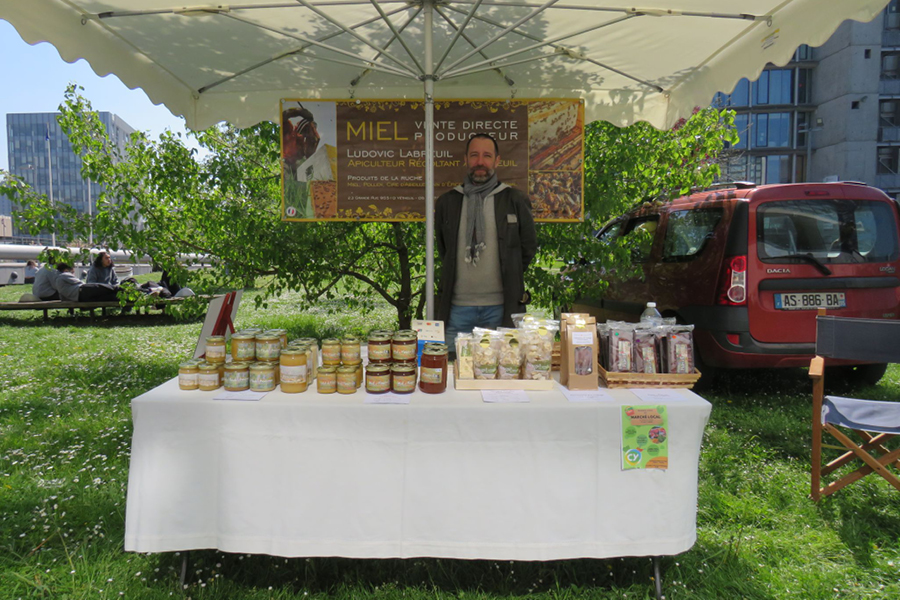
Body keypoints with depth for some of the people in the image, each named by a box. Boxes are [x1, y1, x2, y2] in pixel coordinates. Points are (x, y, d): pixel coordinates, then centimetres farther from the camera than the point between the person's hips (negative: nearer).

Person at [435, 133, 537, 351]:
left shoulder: (516, 200, 5)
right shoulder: (447, 202, 10)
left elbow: (528, 247, 12)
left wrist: (509, 280, 11)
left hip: (501, 307, -1)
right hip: (458, 307, 2)